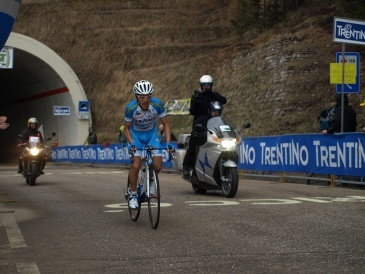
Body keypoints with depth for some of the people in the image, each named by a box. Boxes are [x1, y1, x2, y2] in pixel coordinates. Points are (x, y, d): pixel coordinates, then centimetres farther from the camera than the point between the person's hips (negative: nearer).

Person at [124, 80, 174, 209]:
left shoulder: (157, 104, -24)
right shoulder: (131, 108, -26)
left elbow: (166, 124, -13)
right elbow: (126, 128, -13)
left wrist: (168, 142, -25)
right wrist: (131, 143, -29)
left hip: (152, 133, 2)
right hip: (136, 135, -2)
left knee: (158, 167, -12)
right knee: (136, 166, -19)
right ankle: (133, 195, -2)